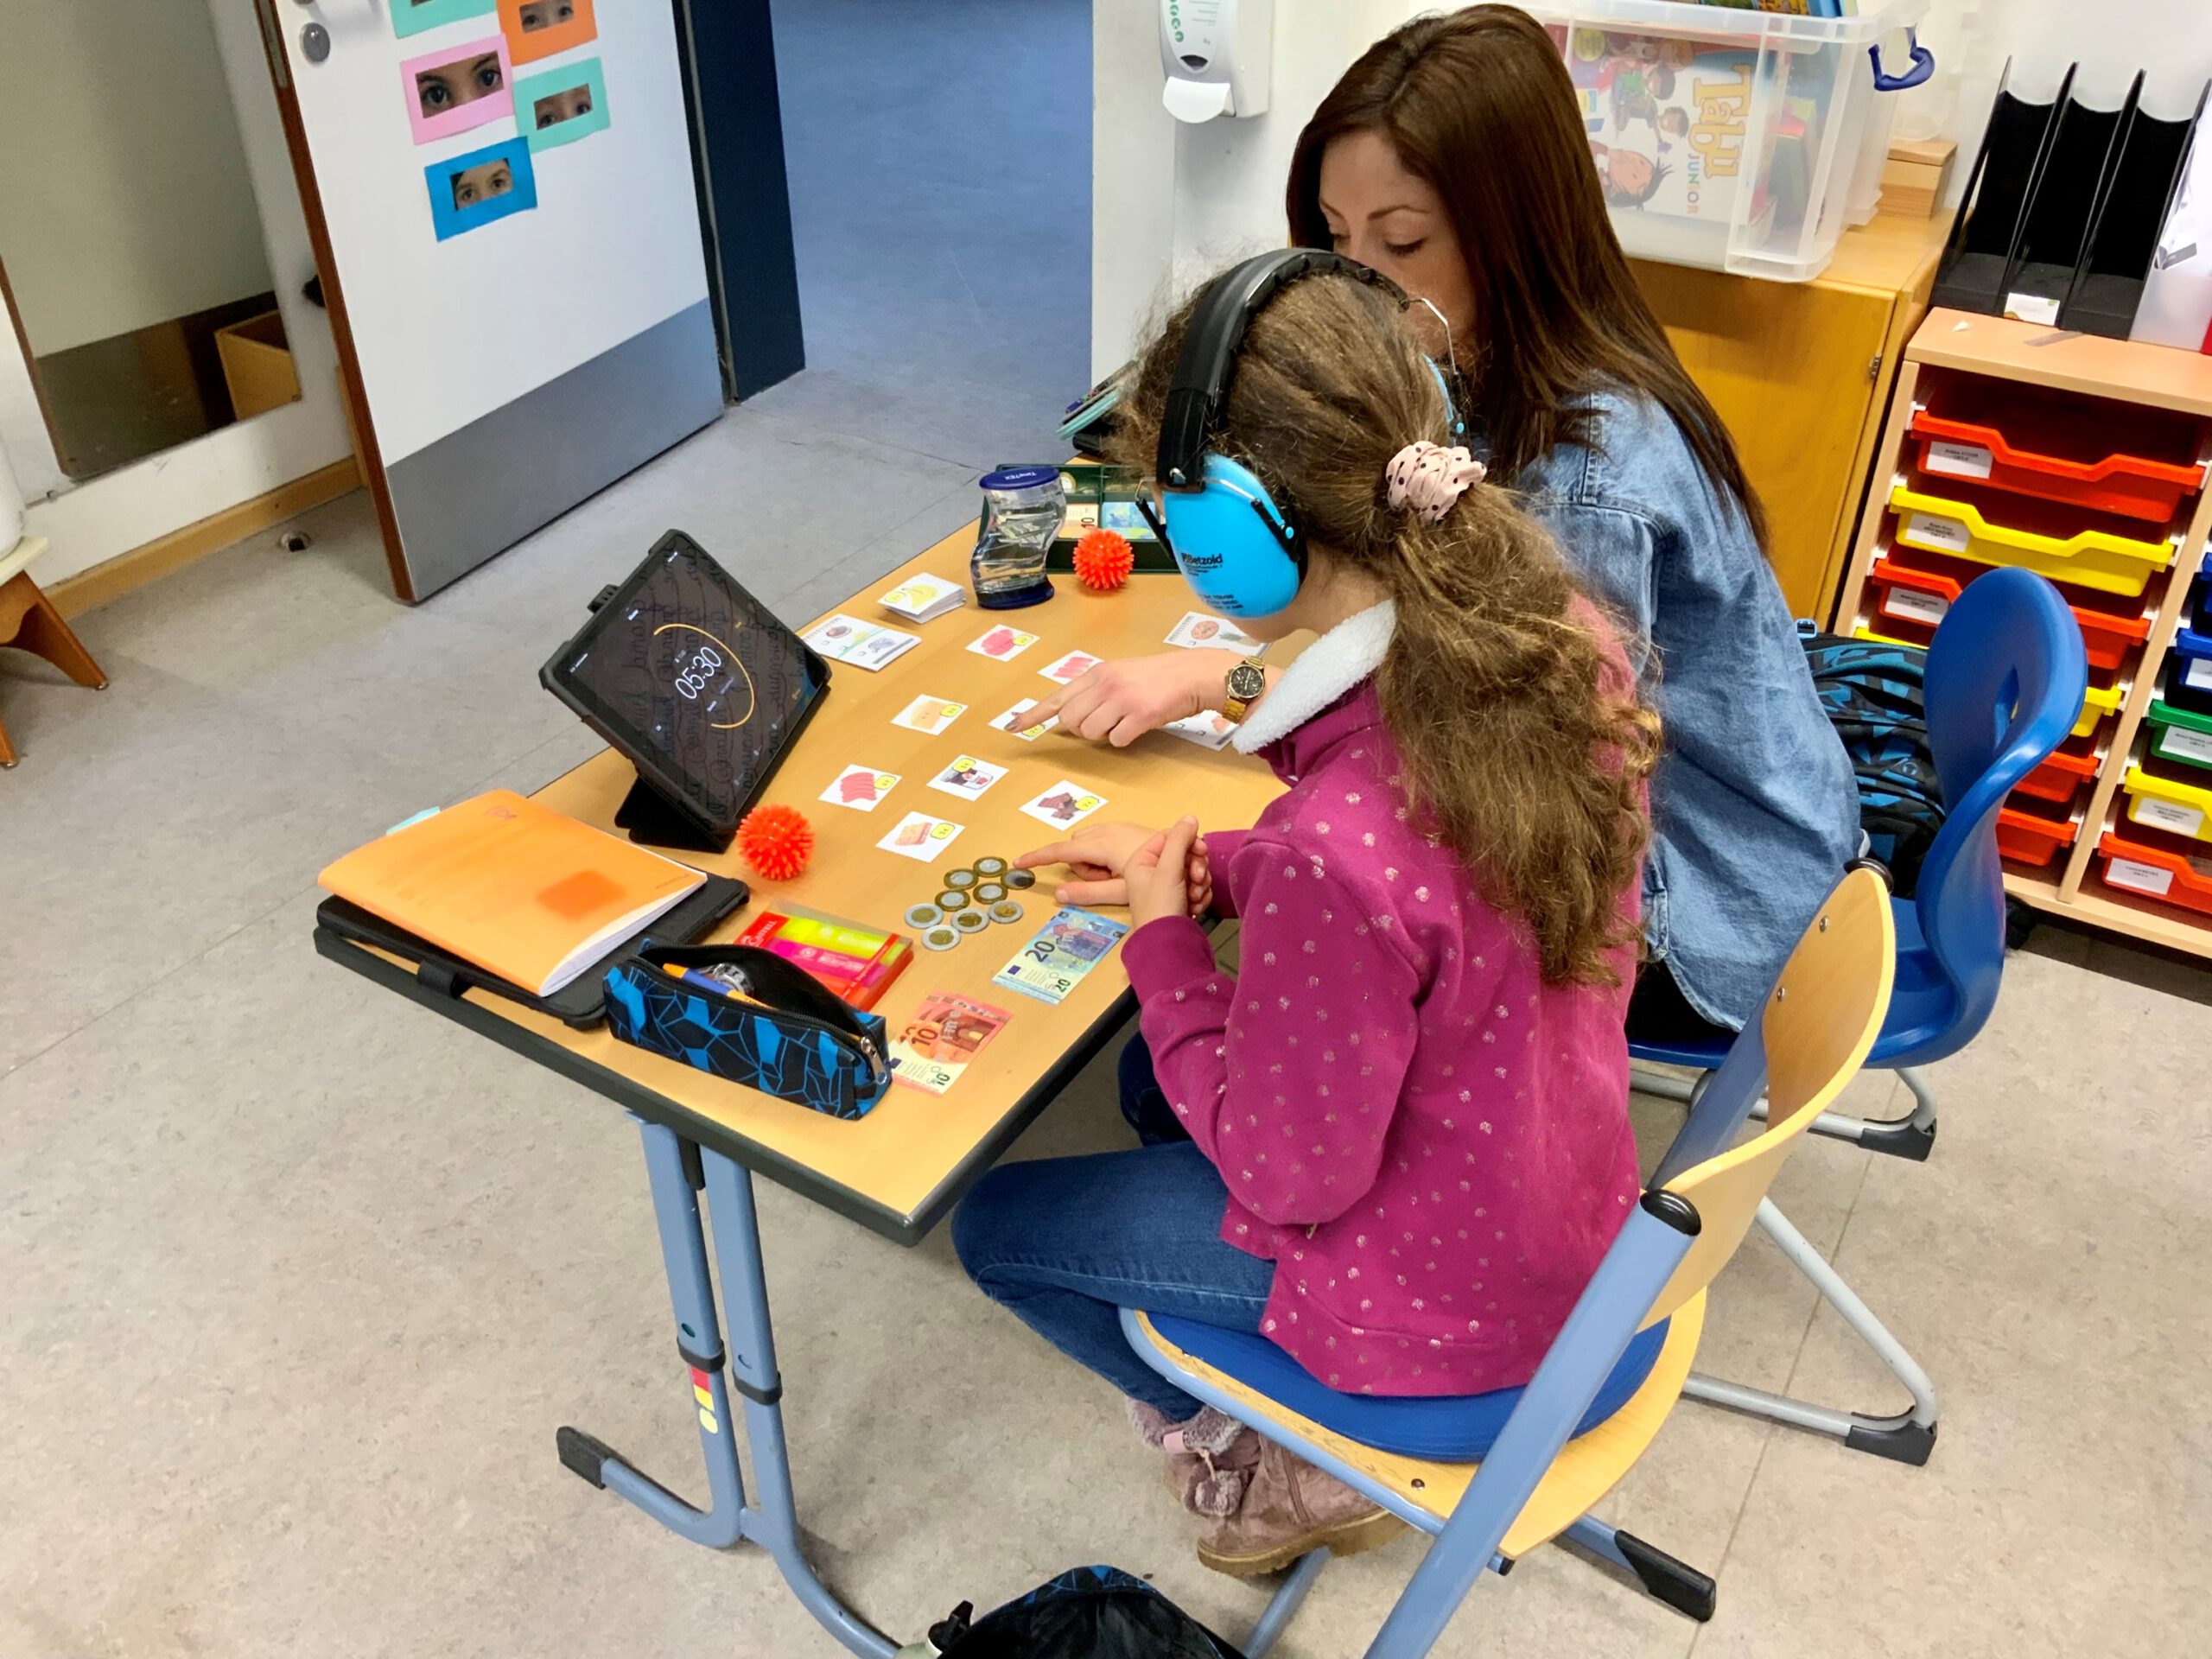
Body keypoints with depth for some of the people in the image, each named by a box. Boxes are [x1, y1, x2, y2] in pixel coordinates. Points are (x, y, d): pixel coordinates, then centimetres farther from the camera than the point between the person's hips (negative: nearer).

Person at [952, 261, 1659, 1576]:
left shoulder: (1334, 850, -40)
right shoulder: (1561, 639, -16)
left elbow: (1289, 1175, -24)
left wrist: (1164, 938, -13)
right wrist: (1208, 864, -1)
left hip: (1441, 1304, -7)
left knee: (996, 1224, 12)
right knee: (1156, 1079, 28)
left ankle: (1274, 1462, 26)